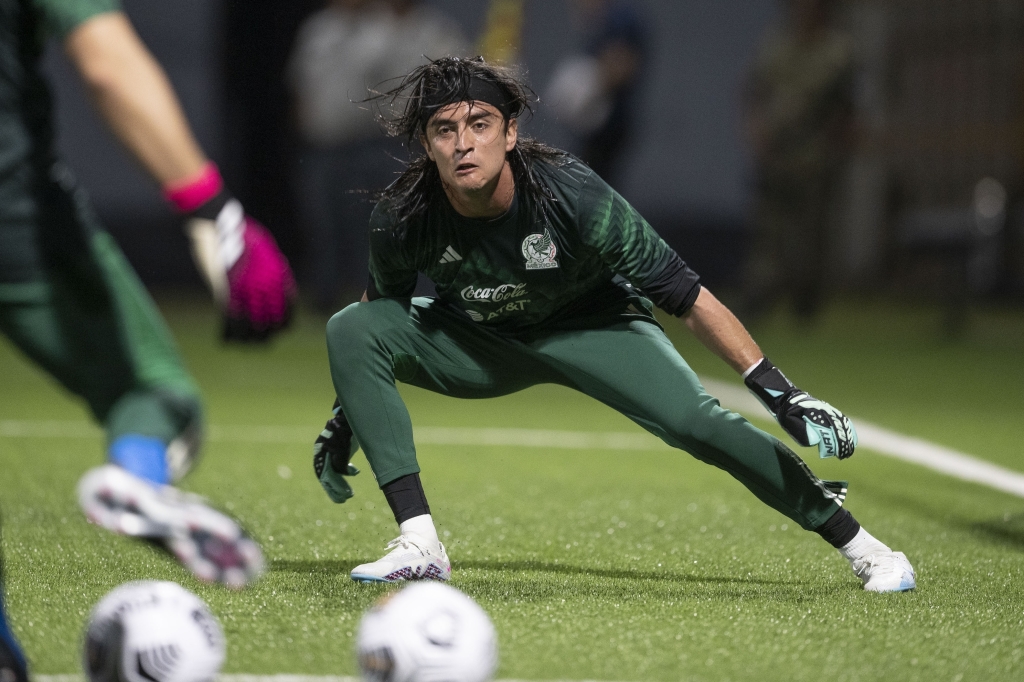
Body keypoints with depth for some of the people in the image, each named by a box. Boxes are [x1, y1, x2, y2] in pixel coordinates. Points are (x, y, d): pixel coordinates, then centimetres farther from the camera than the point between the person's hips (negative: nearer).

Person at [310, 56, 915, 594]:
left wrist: (780, 393, -29)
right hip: (477, 340, 2)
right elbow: (386, 304, -1)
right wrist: (350, 411, 3)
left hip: (590, 328, -2)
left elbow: (687, 295, -27)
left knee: (695, 421, -26)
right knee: (351, 330, -24)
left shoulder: (571, 195, -33)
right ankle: (420, 545, -23)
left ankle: (855, 541, -7)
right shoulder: (403, 218, -27)